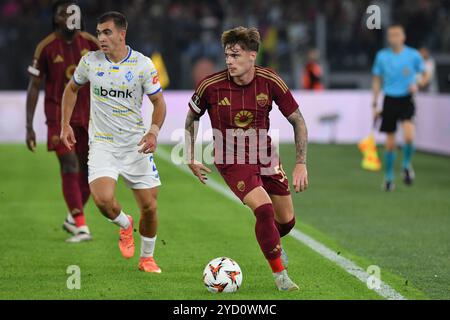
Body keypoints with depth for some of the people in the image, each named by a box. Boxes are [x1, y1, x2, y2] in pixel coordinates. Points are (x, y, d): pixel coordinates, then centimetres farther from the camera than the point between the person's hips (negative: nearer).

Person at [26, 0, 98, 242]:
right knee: (70, 167, -15)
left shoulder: (90, 43, 0)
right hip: (59, 116, -4)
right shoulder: (46, 47, -8)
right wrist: (29, 127, -9)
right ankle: (81, 228, -17)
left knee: (89, 170, 8)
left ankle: (72, 218, 29)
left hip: (88, 115, 4)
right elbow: (34, 87, -5)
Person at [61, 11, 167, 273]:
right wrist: (65, 124, 10)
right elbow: (72, 89, 16)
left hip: (136, 144, 0)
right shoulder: (90, 62, -2)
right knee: (103, 199, -24)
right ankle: (125, 225, 11)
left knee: (150, 207, 2)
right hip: (102, 144, 0)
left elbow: (158, 102, 1)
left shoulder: (143, 64, -7)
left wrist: (154, 131, -16)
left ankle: (147, 258, 26)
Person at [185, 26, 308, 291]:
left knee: (287, 220, 9)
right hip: (232, 162, -3)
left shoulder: (270, 82, -13)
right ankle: (280, 275, -6)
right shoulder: (211, 86, -16)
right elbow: (192, 118, 4)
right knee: (264, 209, -23)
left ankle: (273, 242, 48)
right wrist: (191, 159, 4)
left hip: (265, 157, 3)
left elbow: (298, 121, -4)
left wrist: (301, 164, -10)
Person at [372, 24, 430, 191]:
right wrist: (374, 105, 7)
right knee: (390, 143, 3)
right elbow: (377, 81, 11)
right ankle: (388, 178, 19)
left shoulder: (413, 55, -2)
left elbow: (425, 76, 9)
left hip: (406, 100, -2)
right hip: (389, 100, 2)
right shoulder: (382, 56, 2)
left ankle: (406, 165, 5)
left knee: (409, 136, -23)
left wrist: (418, 85, -13)